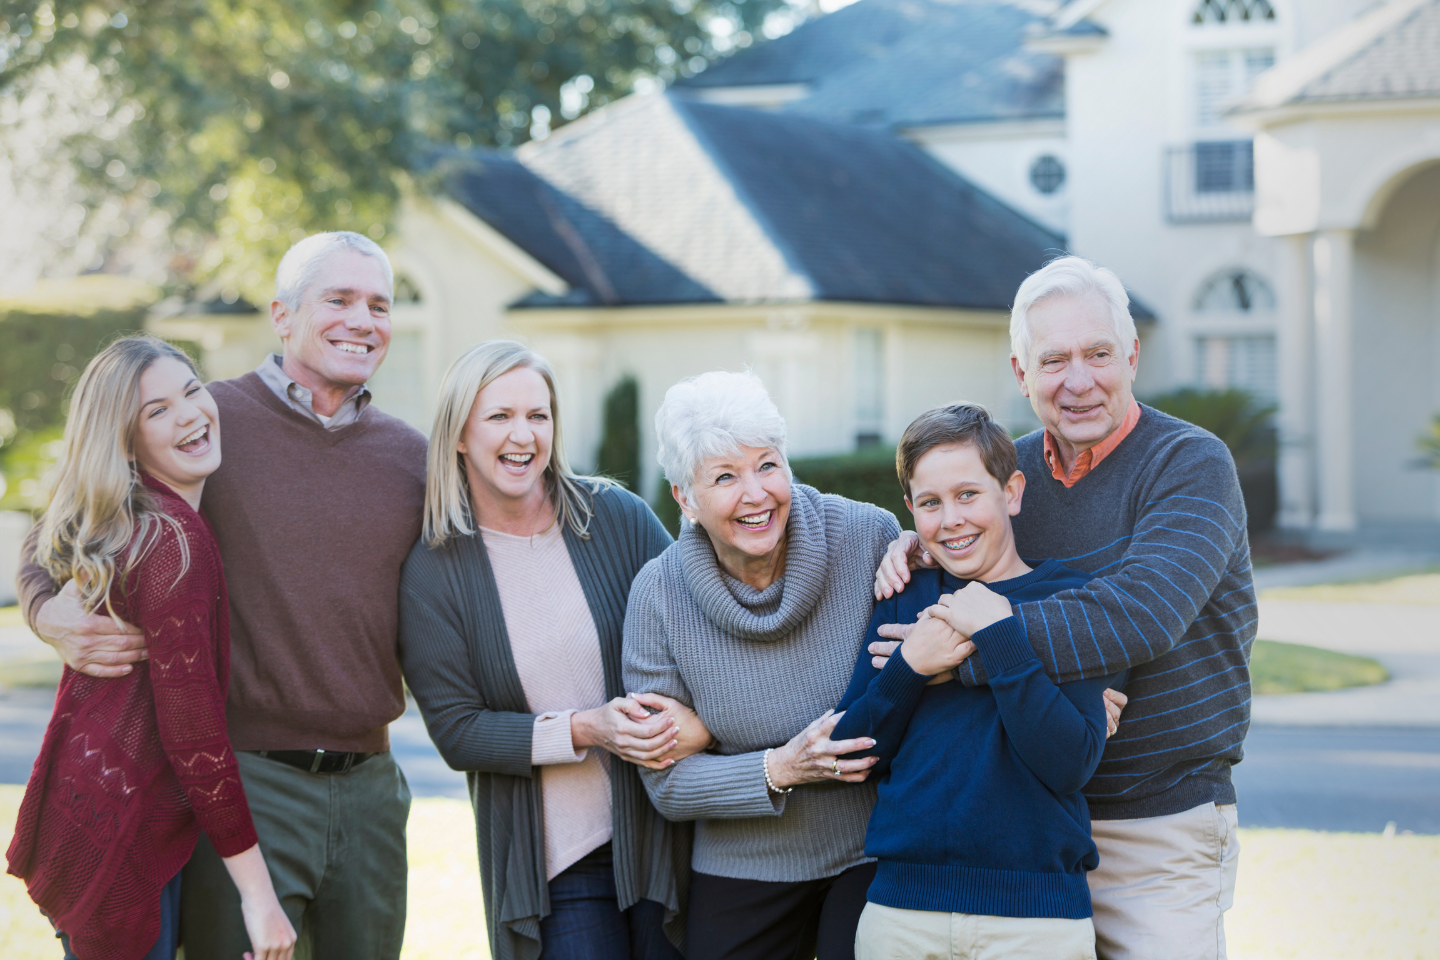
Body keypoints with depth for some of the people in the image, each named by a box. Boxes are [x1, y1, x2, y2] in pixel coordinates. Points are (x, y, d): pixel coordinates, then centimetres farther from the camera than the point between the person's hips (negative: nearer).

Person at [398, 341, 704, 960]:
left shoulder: (616, 517, 0)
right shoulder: (433, 572, -4)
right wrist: (586, 730, -18)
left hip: (664, 837, 2)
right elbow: (456, 732, -6)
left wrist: (699, 718, -18)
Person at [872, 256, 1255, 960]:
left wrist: (969, 647, -27)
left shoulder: (1191, 464, -12)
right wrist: (917, 548, -5)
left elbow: (1141, 615, -27)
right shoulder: (1010, 466, 6)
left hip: (1159, 831, -5)